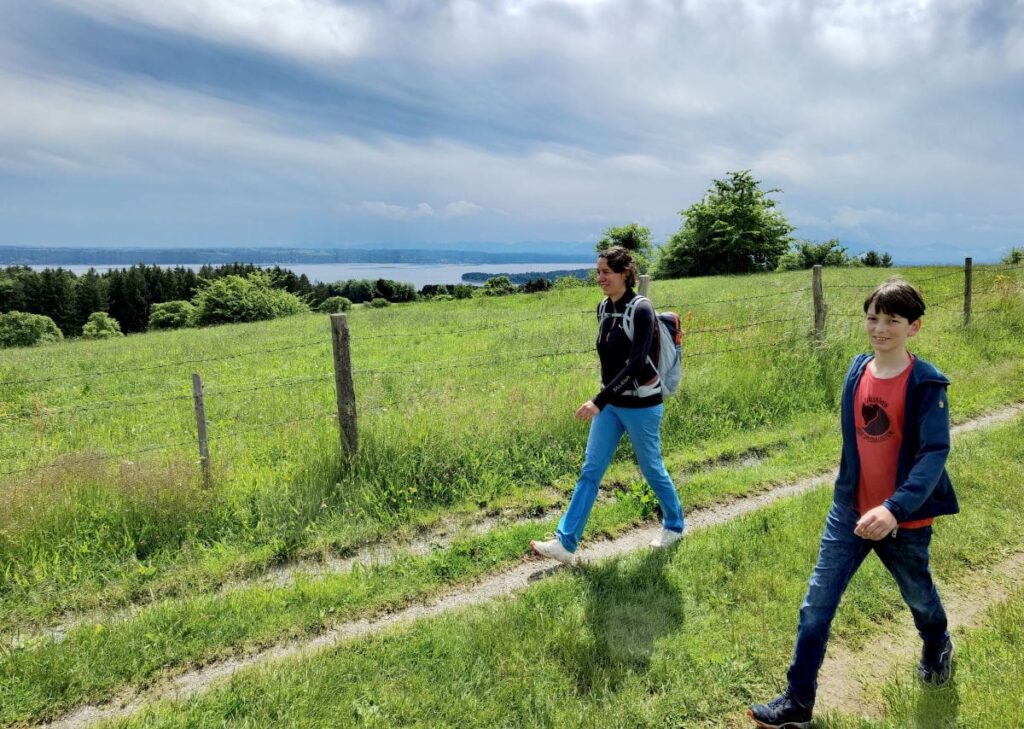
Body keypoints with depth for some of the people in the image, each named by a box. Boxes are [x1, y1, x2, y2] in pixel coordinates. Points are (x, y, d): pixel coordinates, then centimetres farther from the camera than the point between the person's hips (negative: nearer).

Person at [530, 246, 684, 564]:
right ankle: (565, 542, 6)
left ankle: (674, 525, 36)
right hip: (611, 404, 7)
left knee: (652, 469, 10)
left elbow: (636, 363, -26)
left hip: (641, 404, -7)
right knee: (590, 470, 4)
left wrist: (599, 401, -32)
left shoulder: (641, 310, -18)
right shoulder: (603, 309, 4)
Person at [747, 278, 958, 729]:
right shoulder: (857, 371, -2)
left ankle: (937, 648, 57)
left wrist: (895, 508, -39)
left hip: (903, 518, -3)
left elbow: (935, 453, -26)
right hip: (850, 511, 4)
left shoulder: (926, 384, -17)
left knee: (918, 596, 23)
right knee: (817, 604, 0)